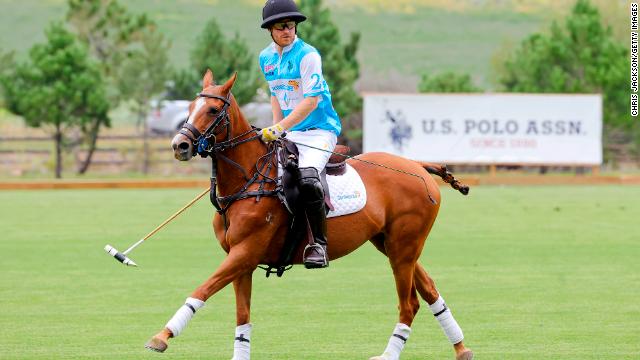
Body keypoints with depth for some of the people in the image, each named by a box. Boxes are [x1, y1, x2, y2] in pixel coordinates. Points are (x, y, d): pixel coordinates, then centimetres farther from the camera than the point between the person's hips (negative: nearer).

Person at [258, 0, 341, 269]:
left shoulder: (307, 55, -13)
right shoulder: (266, 58, 9)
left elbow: (311, 101, -19)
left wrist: (280, 128, -24)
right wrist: (275, 129, 7)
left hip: (320, 129, -8)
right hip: (290, 133, 8)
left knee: (307, 177, -32)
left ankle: (319, 245, -26)